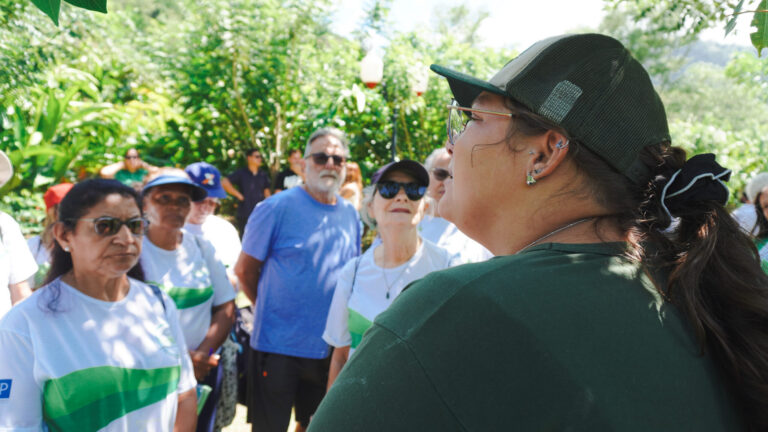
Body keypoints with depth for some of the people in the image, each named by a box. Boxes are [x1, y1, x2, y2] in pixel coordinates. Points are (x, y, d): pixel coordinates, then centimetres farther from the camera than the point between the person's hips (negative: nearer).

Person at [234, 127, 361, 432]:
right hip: (277, 345, -5)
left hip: (328, 347, 5)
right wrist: (272, 310, 0)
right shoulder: (277, 207, -10)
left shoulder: (350, 215, 7)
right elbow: (245, 270, -6)